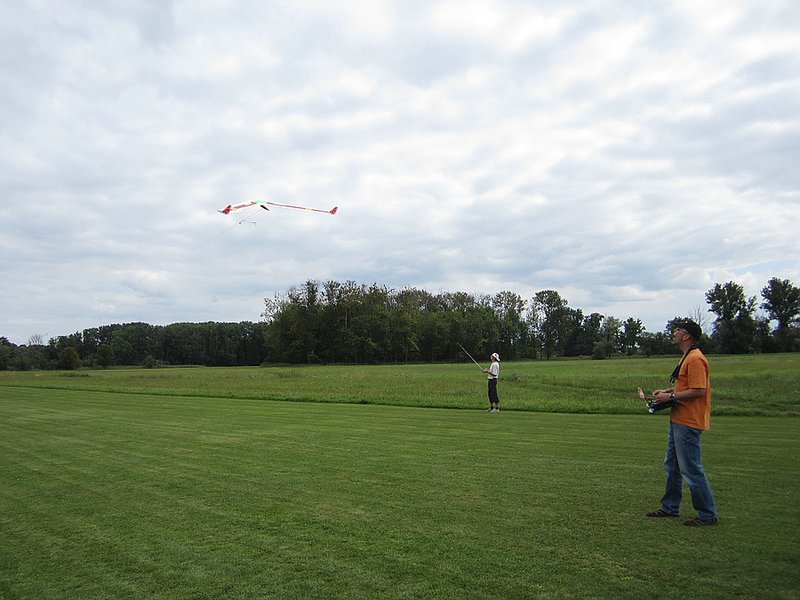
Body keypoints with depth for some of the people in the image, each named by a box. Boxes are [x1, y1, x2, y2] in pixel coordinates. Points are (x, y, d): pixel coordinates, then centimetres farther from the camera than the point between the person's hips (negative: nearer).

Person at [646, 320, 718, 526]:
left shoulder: (695, 359, -18)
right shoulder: (687, 357, 16)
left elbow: (699, 391, -25)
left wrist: (670, 397, -18)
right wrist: (668, 391, 13)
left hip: (688, 424, -11)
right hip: (678, 421, 11)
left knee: (692, 470, -3)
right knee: (672, 466, 17)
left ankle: (708, 515, 9)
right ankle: (670, 507, 28)